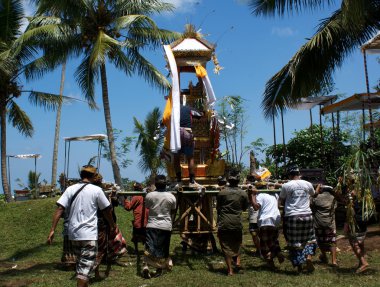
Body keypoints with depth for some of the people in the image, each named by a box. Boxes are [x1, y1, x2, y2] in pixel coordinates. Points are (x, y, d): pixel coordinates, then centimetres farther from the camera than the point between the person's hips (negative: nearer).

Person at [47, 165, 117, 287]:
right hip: (89, 234, -4)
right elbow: (107, 210, 4)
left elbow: (59, 209, -5)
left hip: (73, 233, 5)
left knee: (80, 263, 20)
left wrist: (52, 230, -5)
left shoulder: (70, 189, 3)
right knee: (86, 265, -3)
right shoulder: (96, 190, -4)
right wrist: (113, 226, 17)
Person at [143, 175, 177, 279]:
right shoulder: (171, 197, -5)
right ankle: (159, 267, 18)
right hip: (166, 226, 1)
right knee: (163, 248, 11)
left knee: (150, 247, -3)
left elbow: (147, 206, 9)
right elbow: (173, 210, 7)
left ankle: (145, 265, -20)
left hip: (152, 225, 0)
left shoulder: (149, 195, -6)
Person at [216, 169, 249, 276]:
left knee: (226, 246, 5)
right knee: (237, 244, 24)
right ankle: (237, 261, 8)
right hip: (237, 223, 2)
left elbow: (218, 207, 3)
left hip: (224, 223, -2)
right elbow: (245, 208, 11)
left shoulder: (222, 192, -7)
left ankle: (230, 270, 6)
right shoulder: (243, 193, -2)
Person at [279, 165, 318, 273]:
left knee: (294, 242, 5)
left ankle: (299, 265, 7)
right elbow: (313, 194, 25)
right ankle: (309, 256, -4)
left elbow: (281, 200, 7)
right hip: (307, 215, 3)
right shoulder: (308, 184, 4)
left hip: (292, 216, -2)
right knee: (309, 239, 18)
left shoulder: (286, 186, -4)